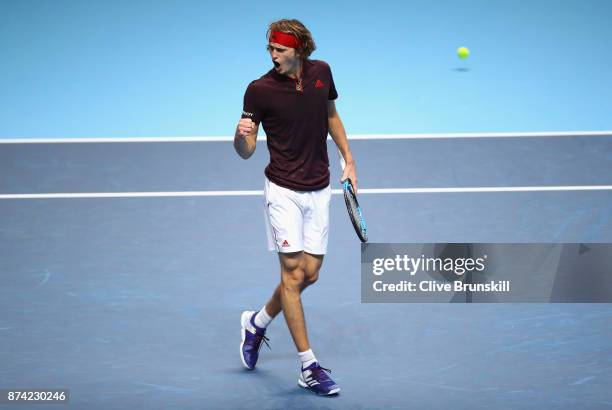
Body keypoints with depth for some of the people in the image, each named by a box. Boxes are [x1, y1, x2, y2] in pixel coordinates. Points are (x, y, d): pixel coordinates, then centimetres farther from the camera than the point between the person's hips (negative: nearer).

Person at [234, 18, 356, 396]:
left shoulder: (321, 72, 0)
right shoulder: (260, 89, -12)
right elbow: (247, 152, -8)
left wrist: (349, 161, 15)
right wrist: (242, 135, -30)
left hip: (319, 191, 5)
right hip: (283, 191, -5)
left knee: (310, 274, 6)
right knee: (293, 272, -8)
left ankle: (256, 323, 31)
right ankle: (309, 366, -2)